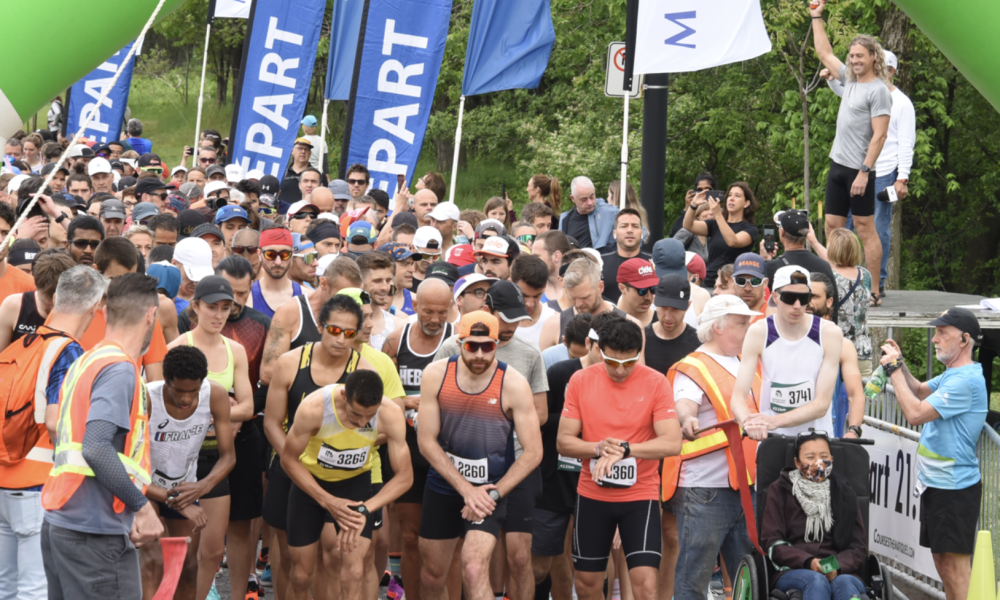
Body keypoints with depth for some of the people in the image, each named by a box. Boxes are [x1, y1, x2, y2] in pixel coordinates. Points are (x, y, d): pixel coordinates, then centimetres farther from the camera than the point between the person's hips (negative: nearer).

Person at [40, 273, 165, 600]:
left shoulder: (84, 363, 14)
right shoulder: (120, 368, -13)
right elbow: (96, 448, -25)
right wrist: (142, 506, -19)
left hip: (59, 523, 9)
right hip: (96, 533, -9)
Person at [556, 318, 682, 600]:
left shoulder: (656, 383, -9)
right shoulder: (580, 380, -3)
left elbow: (672, 442, -17)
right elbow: (563, 441, -3)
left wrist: (624, 448, -29)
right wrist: (599, 448, -22)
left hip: (640, 495, -3)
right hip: (592, 495, 3)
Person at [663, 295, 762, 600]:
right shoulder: (692, 368, -8)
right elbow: (684, 404, -27)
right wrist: (687, 420, -47)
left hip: (745, 484, 8)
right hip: (703, 487, -8)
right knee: (694, 573, -4)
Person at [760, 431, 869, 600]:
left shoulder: (845, 495, 19)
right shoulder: (780, 491, 14)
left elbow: (859, 547, 11)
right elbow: (772, 543, 4)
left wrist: (838, 566, -13)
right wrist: (808, 562, -15)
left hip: (840, 573, 1)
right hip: (792, 572, -1)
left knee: (844, 583, -35)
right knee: (816, 581, -36)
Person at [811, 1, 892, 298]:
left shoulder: (878, 90, -12)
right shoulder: (850, 79, 12)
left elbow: (879, 135, -17)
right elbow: (825, 53, 28)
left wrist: (864, 172, -23)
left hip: (859, 170, -8)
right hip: (838, 164, 8)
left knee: (865, 229, -5)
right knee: (832, 226, 8)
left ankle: (872, 292, -1)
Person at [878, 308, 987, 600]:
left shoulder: (966, 381, -21)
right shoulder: (951, 375, 11)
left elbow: (915, 413, -25)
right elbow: (920, 391, 26)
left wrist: (894, 369, -17)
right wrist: (899, 363, 8)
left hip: (954, 486, -10)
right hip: (936, 482, 10)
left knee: (954, 560, -8)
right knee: (941, 557, 16)